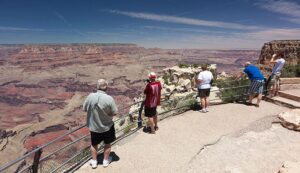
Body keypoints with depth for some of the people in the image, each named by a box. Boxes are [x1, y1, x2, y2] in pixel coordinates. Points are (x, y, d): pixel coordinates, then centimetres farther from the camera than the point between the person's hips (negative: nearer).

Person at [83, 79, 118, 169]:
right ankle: (106, 160, 37)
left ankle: (94, 161, 38)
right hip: (107, 126, -2)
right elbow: (114, 113, -17)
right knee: (107, 143, 22)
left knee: (94, 144, 24)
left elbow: (85, 109, -4)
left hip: (93, 126, 2)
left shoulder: (90, 96, -17)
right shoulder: (109, 99, -24)